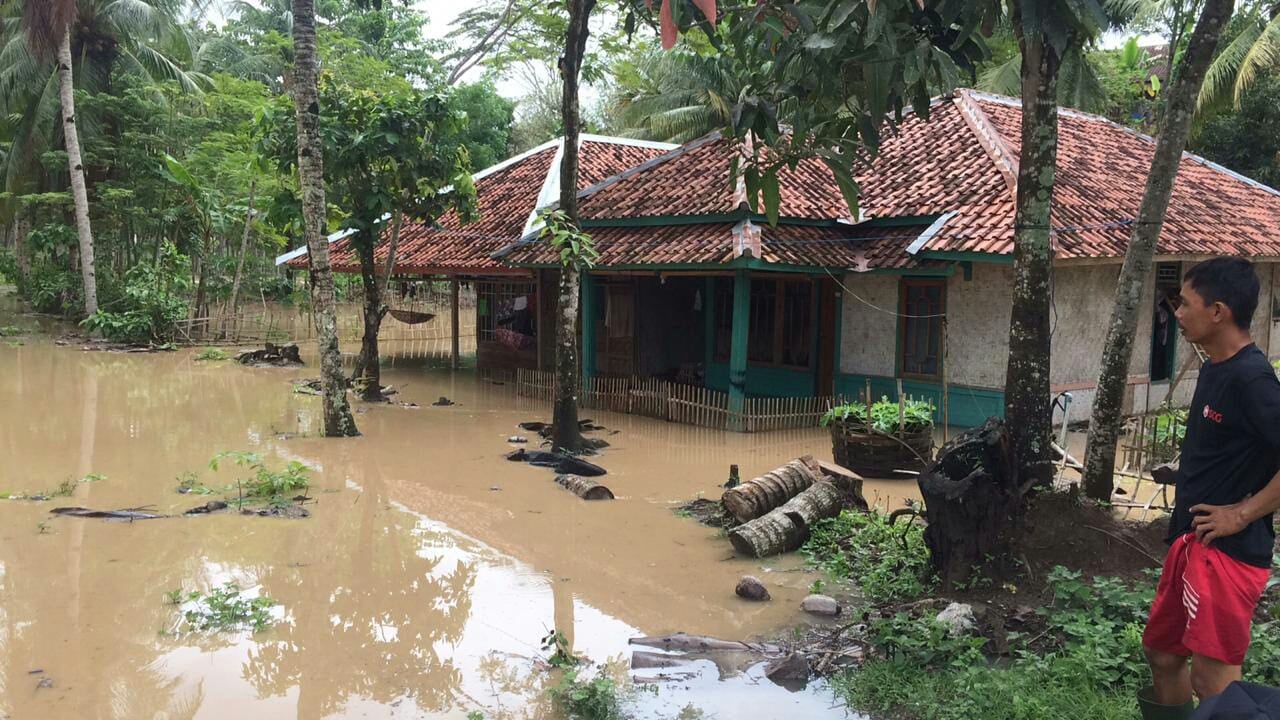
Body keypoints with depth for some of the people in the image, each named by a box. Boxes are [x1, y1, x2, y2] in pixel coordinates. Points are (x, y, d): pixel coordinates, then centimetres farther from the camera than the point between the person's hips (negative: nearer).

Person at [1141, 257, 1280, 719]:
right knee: (1161, 650, 19)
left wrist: (1243, 513, -19)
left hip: (1226, 551, -10)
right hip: (1193, 542, 10)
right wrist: (1184, 534, 14)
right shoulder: (1215, 368, 10)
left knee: (1213, 678, -5)